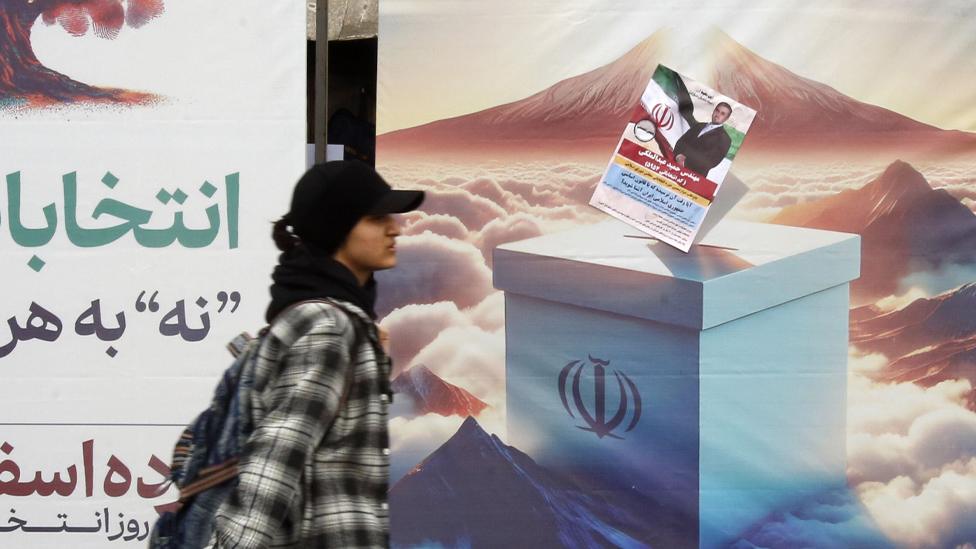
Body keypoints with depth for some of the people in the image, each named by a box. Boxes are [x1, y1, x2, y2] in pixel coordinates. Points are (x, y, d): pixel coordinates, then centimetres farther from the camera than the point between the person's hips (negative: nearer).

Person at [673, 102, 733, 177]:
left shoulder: (724, 139, 1)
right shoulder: (699, 125, 22)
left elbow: (710, 162, -10)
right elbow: (681, 141, 15)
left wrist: (685, 162, -17)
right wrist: (679, 156, -7)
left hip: (695, 174, -4)